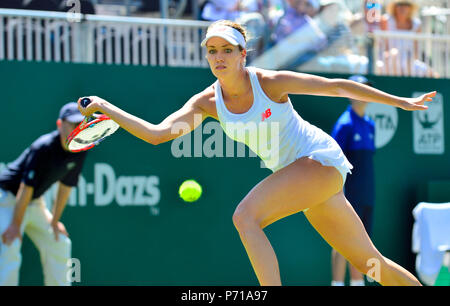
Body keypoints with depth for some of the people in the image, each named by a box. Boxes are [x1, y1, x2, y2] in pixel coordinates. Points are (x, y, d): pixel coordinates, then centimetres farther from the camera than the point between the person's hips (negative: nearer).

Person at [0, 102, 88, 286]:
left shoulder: (79, 151, -6)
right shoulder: (43, 147, -28)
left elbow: (66, 186, 4)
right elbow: (26, 187, -26)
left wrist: (54, 221, 9)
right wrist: (16, 224, -24)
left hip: (35, 202, 8)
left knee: (59, 244, 11)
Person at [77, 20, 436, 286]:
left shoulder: (270, 82, -18)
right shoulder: (207, 102, -5)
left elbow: (338, 86, -9)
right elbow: (156, 133, -11)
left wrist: (400, 101, -4)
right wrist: (105, 107, -20)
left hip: (320, 159, -6)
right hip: (294, 173, 6)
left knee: (245, 217, -25)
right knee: (370, 262, 12)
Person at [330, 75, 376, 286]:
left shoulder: (370, 124, 16)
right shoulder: (344, 124, -9)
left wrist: (370, 192, 17)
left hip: (367, 196, 8)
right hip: (349, 195, -8)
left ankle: (357, 283, 15)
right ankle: (337, 283, -7)